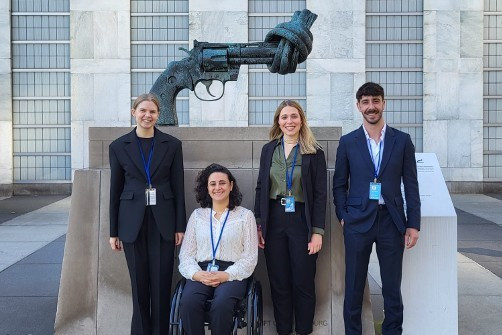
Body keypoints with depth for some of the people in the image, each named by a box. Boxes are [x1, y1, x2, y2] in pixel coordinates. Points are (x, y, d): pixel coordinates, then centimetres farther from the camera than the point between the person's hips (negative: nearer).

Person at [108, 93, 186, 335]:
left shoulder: (172, 145, 1)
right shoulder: (118, 146, 2)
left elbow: (178, 188, 2)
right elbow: (115, 190, 5)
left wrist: (180, 226, -1)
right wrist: (113, 231, 4)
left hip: (163, 221, 0)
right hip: (132, 222, 1)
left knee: (161, 283, 2)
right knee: (139, 283, 7)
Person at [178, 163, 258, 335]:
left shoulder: (245, 215, 9)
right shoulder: (197, 215, 16)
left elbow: (250, 256, 3)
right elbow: (186, 253, 11)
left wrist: (227, 275, -13)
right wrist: (196, 274, -10)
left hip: (232, 274, -2)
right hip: (201, 274, 2)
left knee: (221, 304, -35)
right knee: (188, 303, -32)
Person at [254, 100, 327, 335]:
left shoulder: (314, 152, -3)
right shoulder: (268, 149, 7)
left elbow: (320, 194, -4)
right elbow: (261, 188, 9)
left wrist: (317, 231, -9)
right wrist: (258, 224, 3)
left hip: (301, 220, -3)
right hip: (274, 220, 3)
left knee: (303, 282, 5)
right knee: (278, 282, 9)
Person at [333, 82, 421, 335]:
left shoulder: (402, 141, 4)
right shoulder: (347, 142, 4)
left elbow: (411, 185, 4)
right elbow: (339, 184, 7)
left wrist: (413, 224, 0)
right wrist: (343, 216, -3)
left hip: (391, 221, 0)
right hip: (358, 221, 0)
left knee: (392, 286, 8)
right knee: (354, 286, 7)